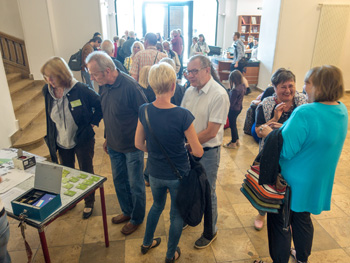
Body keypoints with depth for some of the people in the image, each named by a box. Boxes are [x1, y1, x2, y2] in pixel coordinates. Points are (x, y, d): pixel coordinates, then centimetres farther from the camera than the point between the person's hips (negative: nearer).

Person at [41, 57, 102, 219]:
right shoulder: (47, 91, -8)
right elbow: (50, 116, 8)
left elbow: (100, 104, -10)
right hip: (61, 143, 5)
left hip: (83, 140, -4)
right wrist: (51, 139, 8)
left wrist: (93, 121, -11)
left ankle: (89, 203, 34)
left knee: (86, 172, 11)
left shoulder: (80, 89, -22)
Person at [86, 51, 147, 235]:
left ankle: (137, 218, 34)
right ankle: (127, 211, 45)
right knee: (119, 180, 21)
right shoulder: (103, 86, -2)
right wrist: (107, 138, 17)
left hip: (133, 146, -7)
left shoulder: (129, 86, -25)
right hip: (114, 145, 7)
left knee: (135, 184, 11)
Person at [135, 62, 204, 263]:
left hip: (155, 173, 4)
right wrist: (192, 145, 3)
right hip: (178, 175, -4)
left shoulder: (144, 111, -13)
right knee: (177, 214, 20)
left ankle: (147, 243, 51)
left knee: (157, 205, 31)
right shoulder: (183, 115, -26)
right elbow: (198, 152, -19)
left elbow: (139, 144, -2)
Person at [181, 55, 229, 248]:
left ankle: (211, 231, 34)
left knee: (207, 193, 10)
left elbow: (211, 132, -21)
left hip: (207, 151, -6)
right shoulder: (190, 91, 2)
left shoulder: (219, 95, -19)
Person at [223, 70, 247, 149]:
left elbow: (231, 103, -24)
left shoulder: (235, 90, -29)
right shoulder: (243, 86, -3)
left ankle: (233, 143, 23)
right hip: (239, 108, 9)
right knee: (234, 124, 23)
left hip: (233, 109, -9)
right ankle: (237, 140, 37)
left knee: (232, 125, 7)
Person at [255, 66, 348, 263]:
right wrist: (285, 128, 2)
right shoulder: (342, 111, -2)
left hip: (292, 183, -8)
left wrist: (270, 133, -11)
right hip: (318, 183, 8)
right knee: (303, 218, 28)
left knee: (279, 223, 13)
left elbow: (286, 150, -28)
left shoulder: (305, 113, -30)